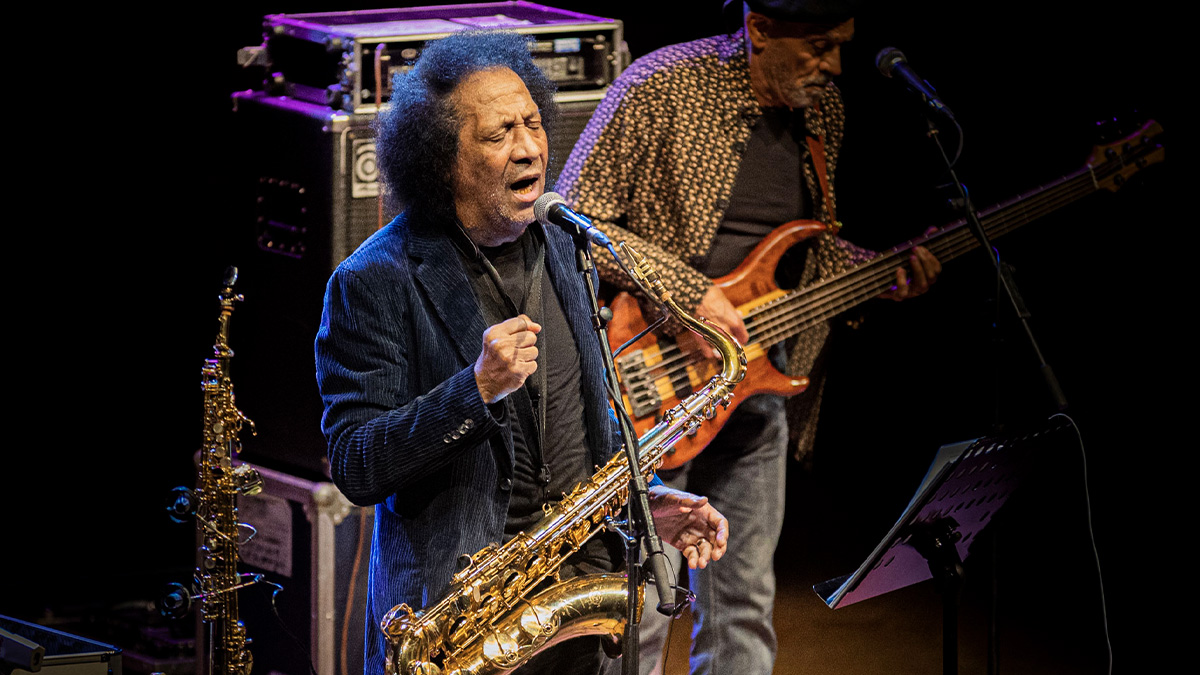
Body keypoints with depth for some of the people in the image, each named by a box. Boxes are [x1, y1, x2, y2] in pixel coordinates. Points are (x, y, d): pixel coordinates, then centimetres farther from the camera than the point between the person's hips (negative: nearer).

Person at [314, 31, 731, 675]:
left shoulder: (560, 248, 10)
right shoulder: (374, 282, -12)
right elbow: (355, 465, -17)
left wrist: (644, 498, 5)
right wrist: (477, 388, -29)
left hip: (584, 580, 6)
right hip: (451, 604, -6)